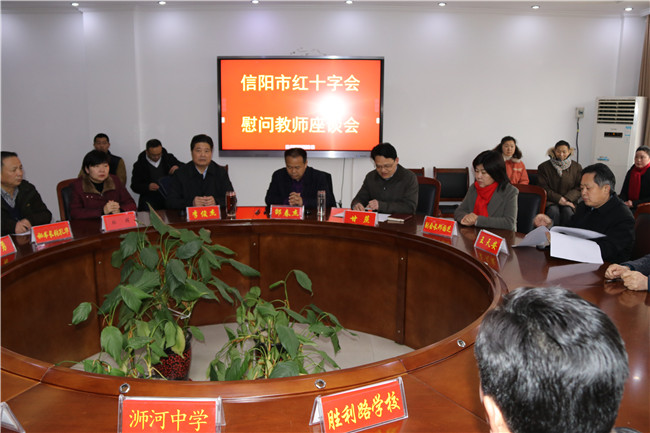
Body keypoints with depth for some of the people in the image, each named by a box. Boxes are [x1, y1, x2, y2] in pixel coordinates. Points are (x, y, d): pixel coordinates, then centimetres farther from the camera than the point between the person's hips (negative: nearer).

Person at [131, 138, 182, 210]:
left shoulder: (169, 158, 13)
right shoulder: (139, 165, 7)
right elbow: (134, 186, 5)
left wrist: (178, 168, -8)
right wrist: (148, 187, -16)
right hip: (150, 196, -1)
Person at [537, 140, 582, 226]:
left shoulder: (577, 167, 10)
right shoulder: (543, 167, 5)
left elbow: (579, 188, 6)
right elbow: (544, 188, 0)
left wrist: (567, 199, -12)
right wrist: (559, 199, -13)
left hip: (569, 200, 1)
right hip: (550, 200, -1)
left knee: (568, 211, -31)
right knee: (553, 211, -33)